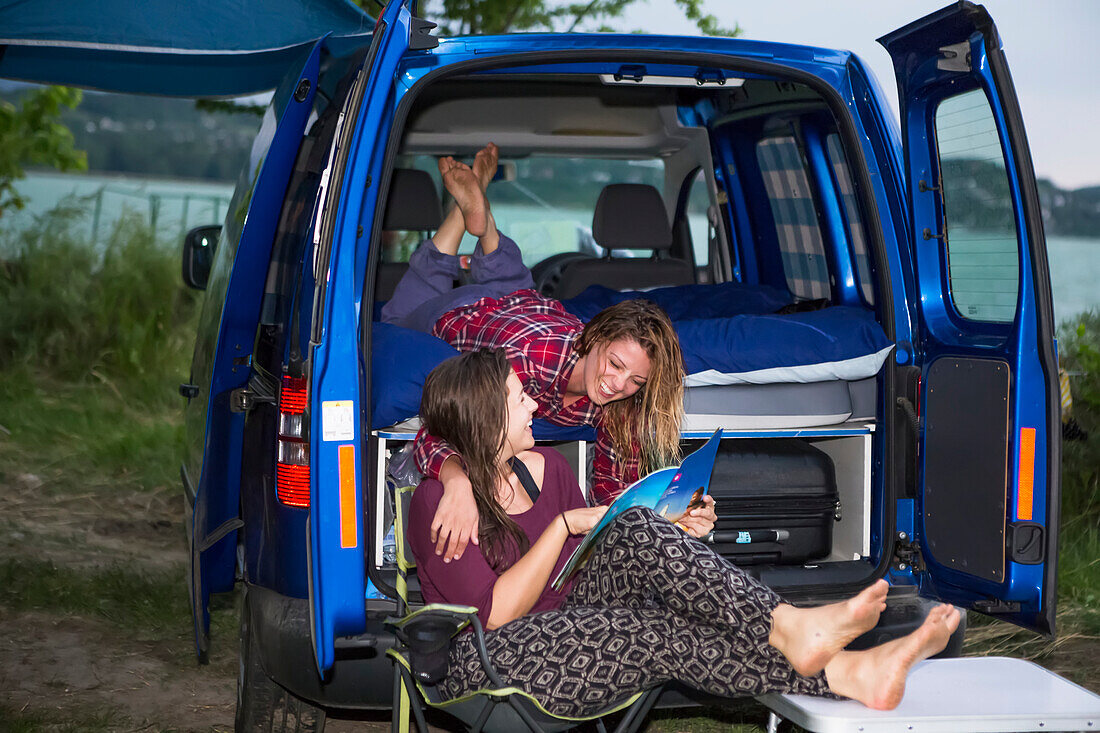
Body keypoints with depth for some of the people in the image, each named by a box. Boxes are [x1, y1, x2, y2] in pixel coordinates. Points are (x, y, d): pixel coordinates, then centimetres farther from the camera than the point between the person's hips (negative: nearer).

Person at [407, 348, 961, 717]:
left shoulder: (544, 467, 9)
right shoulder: (437, 500, -13)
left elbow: (599, 559, 12)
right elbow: (496, 612, -19)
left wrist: (673, 537, -5)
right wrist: (564, 526, -17)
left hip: (571, 627, 6)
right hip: (490, 668, -6)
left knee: (635, 534, -22)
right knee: (664, 637, -29)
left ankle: (789, 628, -35)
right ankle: (845, 674, -35)